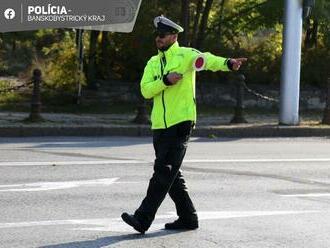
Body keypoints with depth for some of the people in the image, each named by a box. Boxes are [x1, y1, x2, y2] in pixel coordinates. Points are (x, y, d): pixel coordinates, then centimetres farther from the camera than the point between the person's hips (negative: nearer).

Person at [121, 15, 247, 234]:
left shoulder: (185, 55, -4)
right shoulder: (153, 63, 14)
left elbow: (207, 60, -24)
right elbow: (146, 90, 1)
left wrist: (228, 63, -44)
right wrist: (166, 80, -16)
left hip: (180, 124, -7)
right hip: (160, 126, 8)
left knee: (164, 172, -9)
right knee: (171, 174, 12)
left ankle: (143, 219, -11)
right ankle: (188, 218, 22)